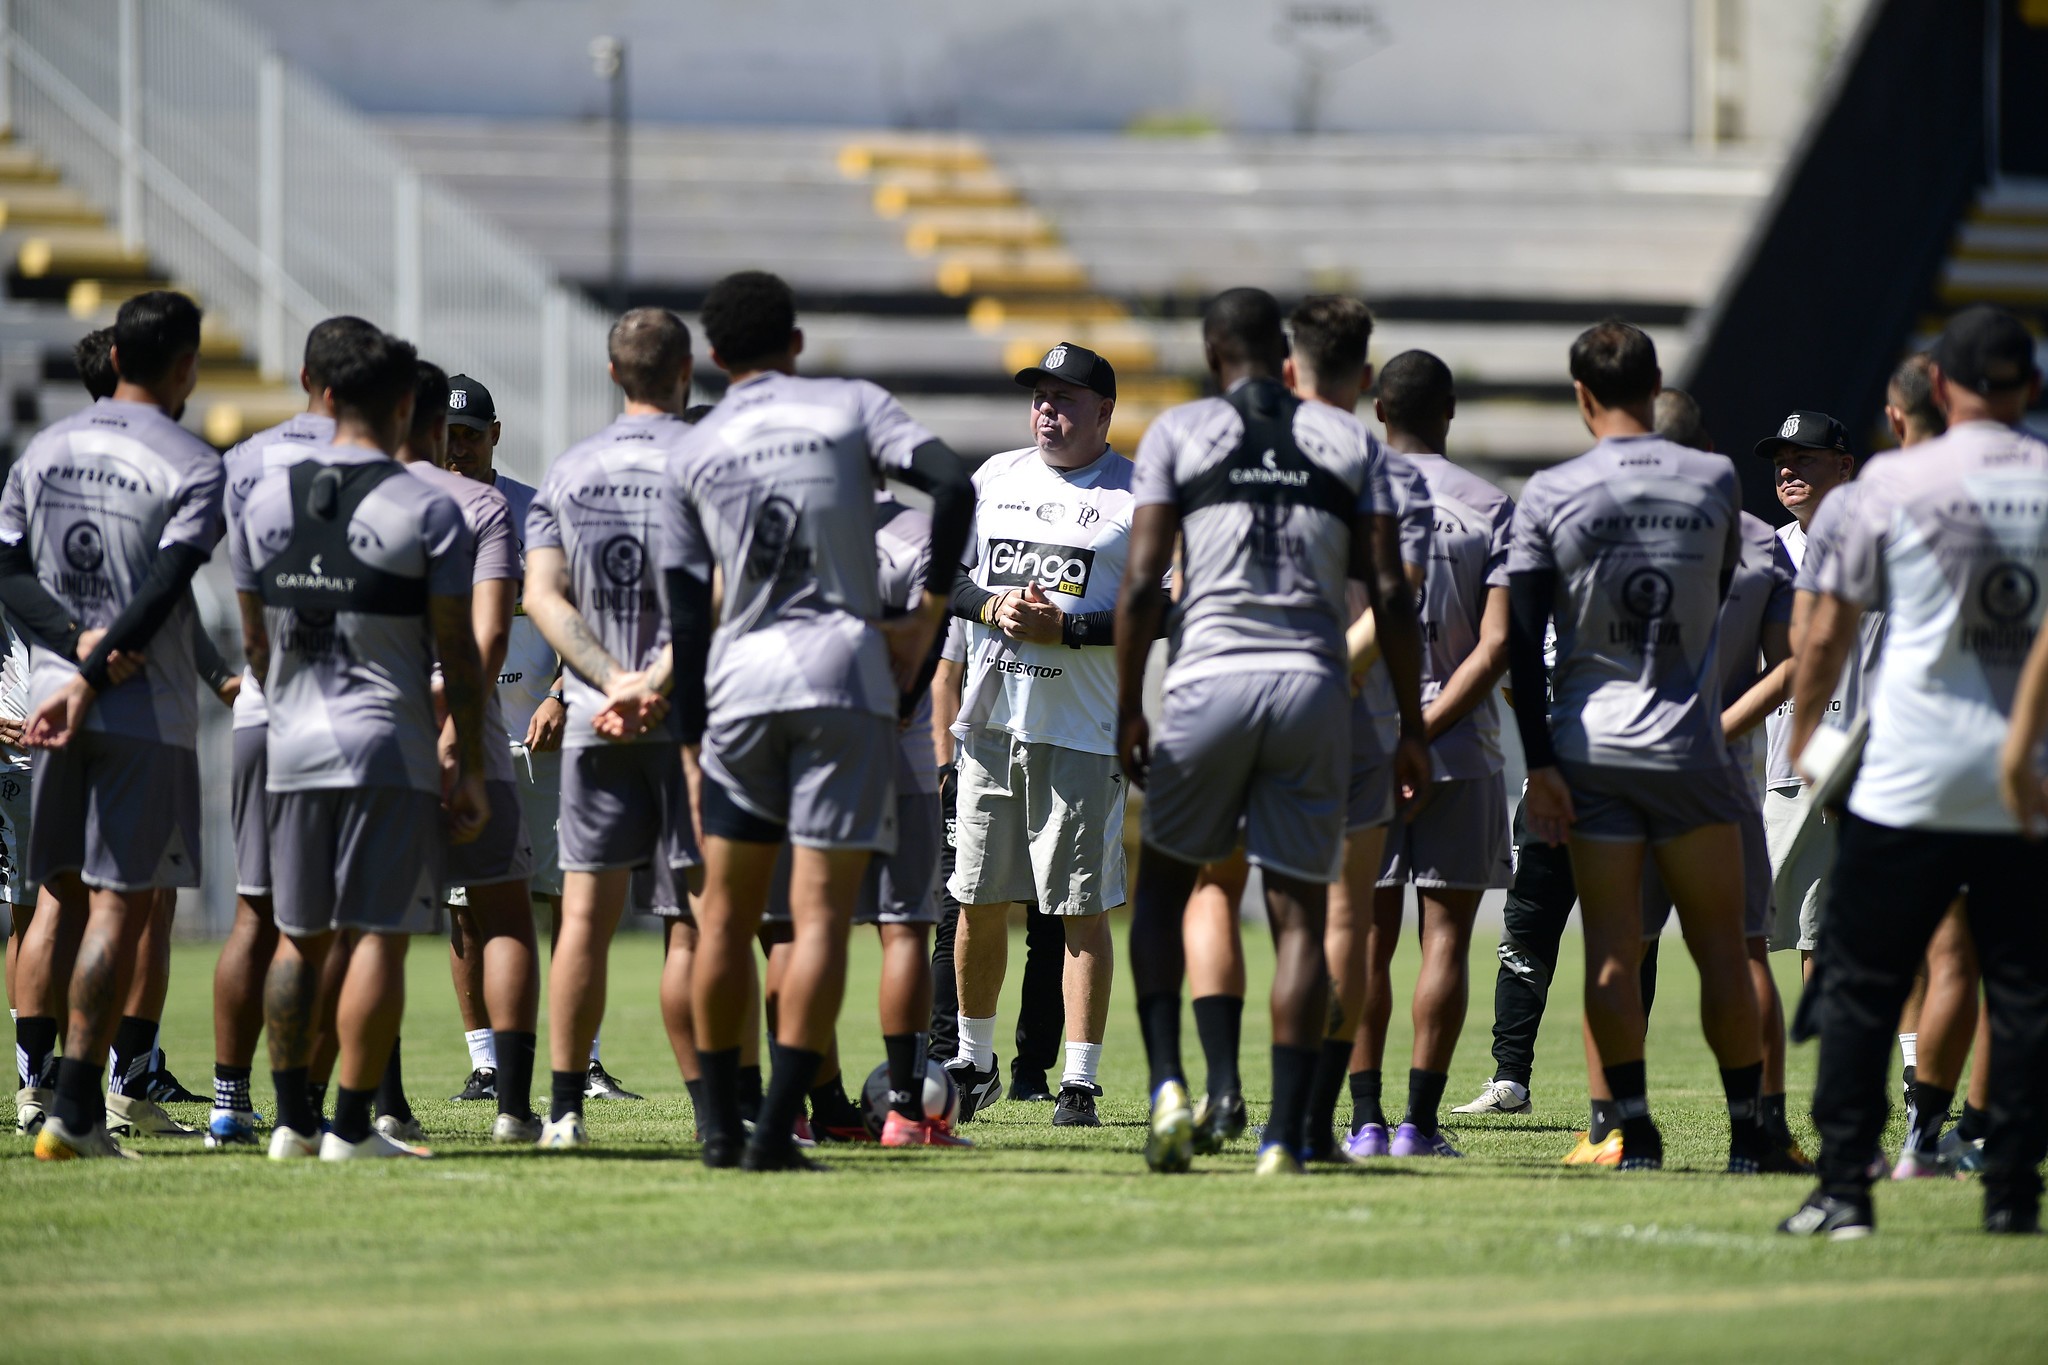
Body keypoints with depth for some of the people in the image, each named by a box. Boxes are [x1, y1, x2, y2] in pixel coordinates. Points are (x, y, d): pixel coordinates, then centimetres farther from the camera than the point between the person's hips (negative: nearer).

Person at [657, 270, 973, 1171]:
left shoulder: (693, 454, 10)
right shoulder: (850, 407, 4)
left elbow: (687, 615, 8)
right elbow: (954, 485, -10)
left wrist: (693, 743, 14)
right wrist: (927, 619, -4)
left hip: (740, 678, 2)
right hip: (844, 670, -2)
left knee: (728, 910, 13)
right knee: (820, 911, -3)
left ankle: (719, 1125, 13)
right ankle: (776, 1130, -12)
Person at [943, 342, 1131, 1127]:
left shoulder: (1137, 499, -3)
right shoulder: (996, 479, 12)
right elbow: (943, 576, 14)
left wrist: (1065, 628, -17)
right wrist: (992, 606, -6)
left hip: (1082, 731, -5)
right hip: (990, 722, 5)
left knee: (1082, 909, -5)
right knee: (979, 900, 10)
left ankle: (1079, 1082, -3)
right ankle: (974, 1065, 23)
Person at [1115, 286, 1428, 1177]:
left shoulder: (1178, 434, 4)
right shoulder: (1349, 442, 10)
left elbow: (1142, 584, -3)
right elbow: (1389, 594, 4)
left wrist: (1127, 710, 5)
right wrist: (1411, 727, 8)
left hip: (1212, 678, -1)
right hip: (1314, 685, 1)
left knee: (1164, 885, 17)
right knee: (1299, 913, 4)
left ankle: (1168, 1082, -2)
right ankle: (1285, 1135, -4)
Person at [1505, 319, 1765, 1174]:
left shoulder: (1551, 495, -6)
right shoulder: (1714, 482, -1)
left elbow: (1523, 639, -8)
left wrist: (1540, 765, -5)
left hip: (1588, 744, 0)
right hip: (1689, 745, 0)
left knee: (1611, 947, 3)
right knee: (1719, 945, 7)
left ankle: (1635, 1131, 0)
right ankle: (1747, 1132, 7)